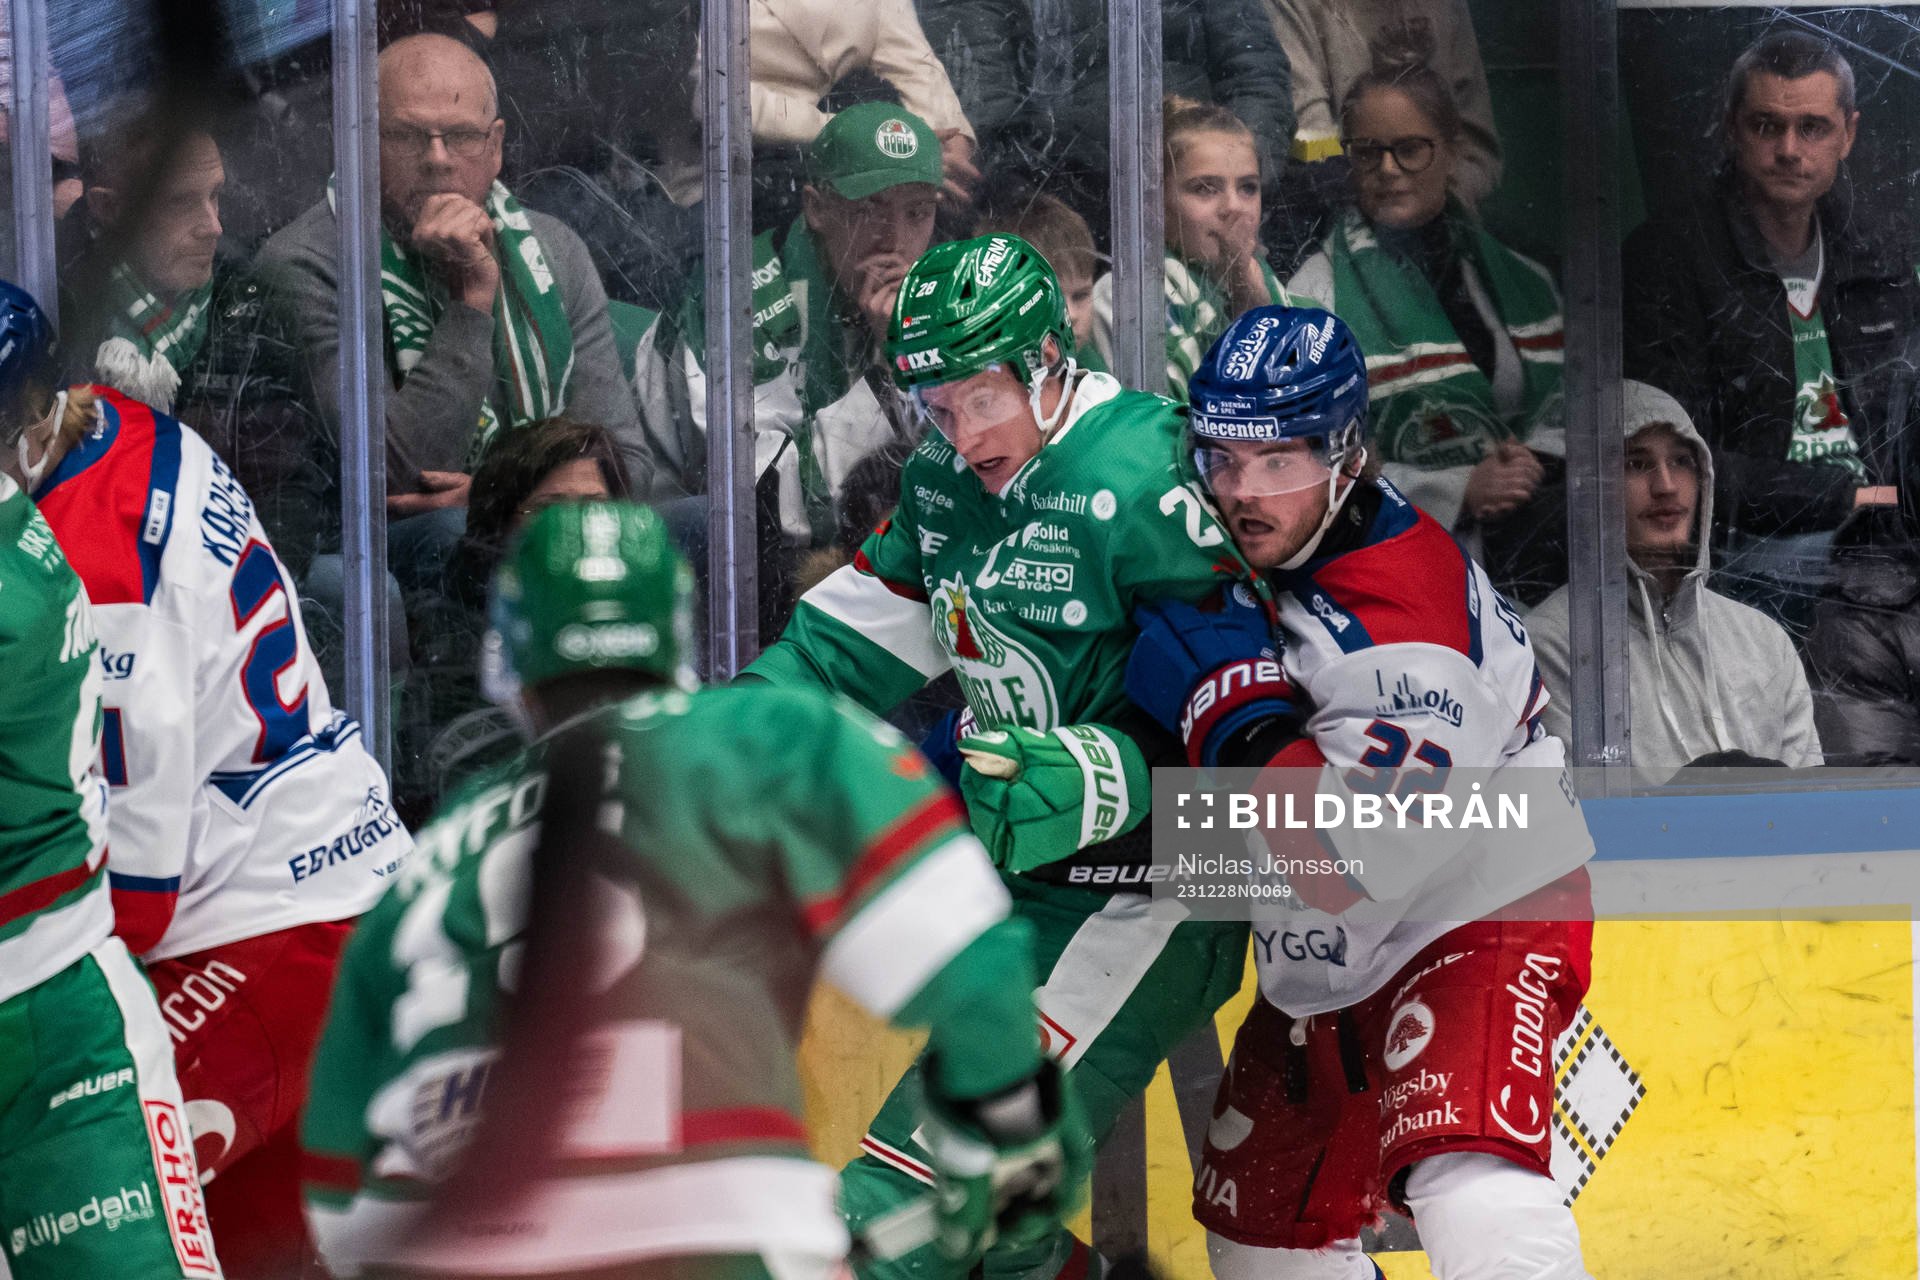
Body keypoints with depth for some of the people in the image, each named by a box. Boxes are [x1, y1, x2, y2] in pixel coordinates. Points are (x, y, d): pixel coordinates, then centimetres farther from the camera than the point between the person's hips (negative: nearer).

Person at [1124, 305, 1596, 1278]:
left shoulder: (1405, 626, -29)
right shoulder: (1237, 548, -4)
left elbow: (1342, 868, -34)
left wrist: (1226, 696, -33)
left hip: (1479, 915, -9)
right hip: (1329, 963, 9)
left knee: (1469, 1188, -34)